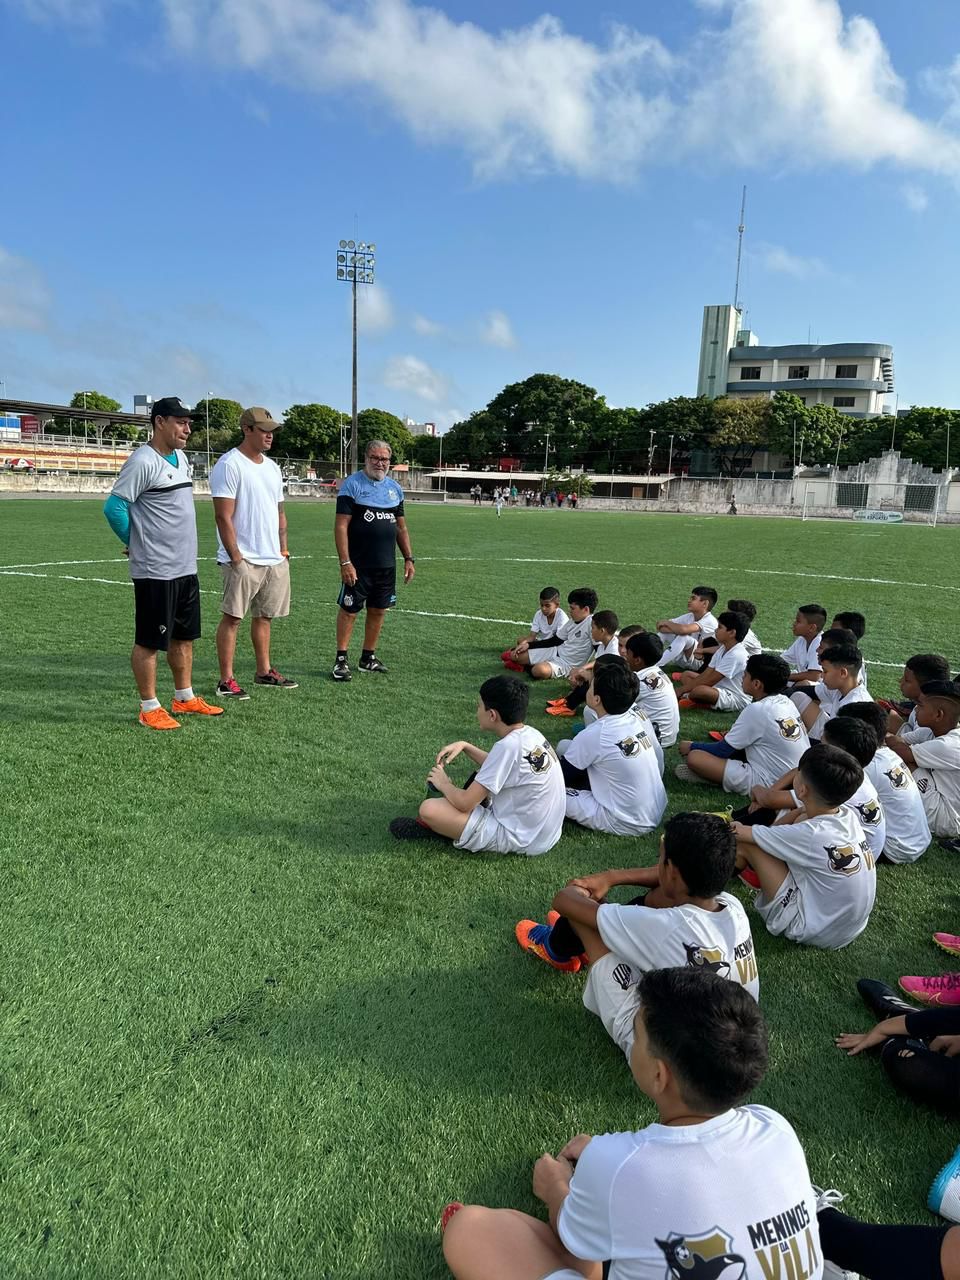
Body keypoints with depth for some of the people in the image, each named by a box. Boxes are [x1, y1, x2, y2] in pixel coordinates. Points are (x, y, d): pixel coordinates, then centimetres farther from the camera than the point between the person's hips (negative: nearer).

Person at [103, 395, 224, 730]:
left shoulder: (181, 457, 12)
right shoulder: (143, 461, -15)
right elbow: (114, 507, -17)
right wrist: (136, 543, -5)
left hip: (186, 567, 9)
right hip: (155, 570, -9)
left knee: (184, 637, 16)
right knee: (149, 641, 2)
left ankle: (184, 698, 28)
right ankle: (150, 708, 11)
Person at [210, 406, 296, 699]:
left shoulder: (272, 467, 15)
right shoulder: (229, 465, -10)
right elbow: (224, 516, -15)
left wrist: (283, 550, 14)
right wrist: (236, 558, -17)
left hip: (274, 560, 8)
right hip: (243, 560, -8)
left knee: (264, 616, 15)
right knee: (232, 617, -3)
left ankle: (264, 671, 25)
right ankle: (226, 681, 2)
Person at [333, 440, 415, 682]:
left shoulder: (394, 488, 12)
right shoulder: (352, 484, -6)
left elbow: (401, 527, 18)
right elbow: (341, 526, -12)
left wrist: (409, 558, 12)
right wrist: (345, 562, -18)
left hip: (386, 565, 6)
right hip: (358, 565, -6)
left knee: (379, 610, 11)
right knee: (349, 610, 1)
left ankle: (368, 657, 24)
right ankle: (341, 660, 12)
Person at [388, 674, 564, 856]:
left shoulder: (508, 746, -25)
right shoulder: (530, 734, 0)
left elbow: (465, 803, -21)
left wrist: (444, 784, -1)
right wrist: (465, 746, 9)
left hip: (520, 839, -9)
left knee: (429, 809, -14)